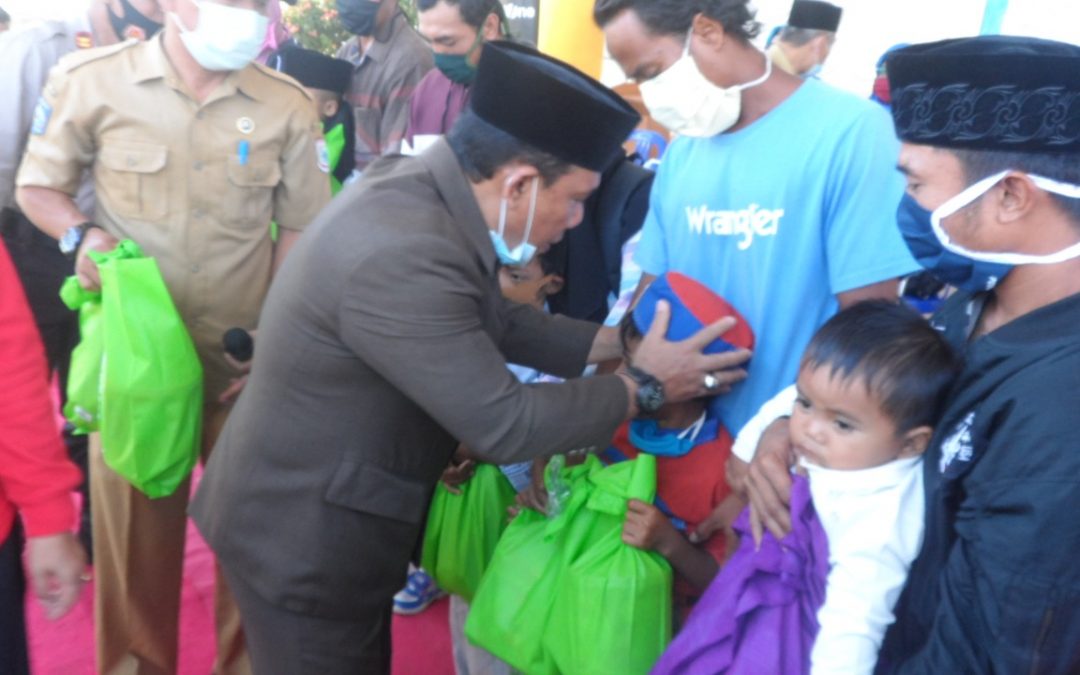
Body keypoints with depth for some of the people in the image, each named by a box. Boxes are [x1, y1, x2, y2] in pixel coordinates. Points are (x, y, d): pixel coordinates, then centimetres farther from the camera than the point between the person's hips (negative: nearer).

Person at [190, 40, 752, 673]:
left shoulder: (422, 188, -5)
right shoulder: (402, 256, -33)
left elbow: (496, 320, 7)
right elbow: (503, 425, -27)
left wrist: (612, 344, 0)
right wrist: (643, 386, -15)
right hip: (302, 536, -8)